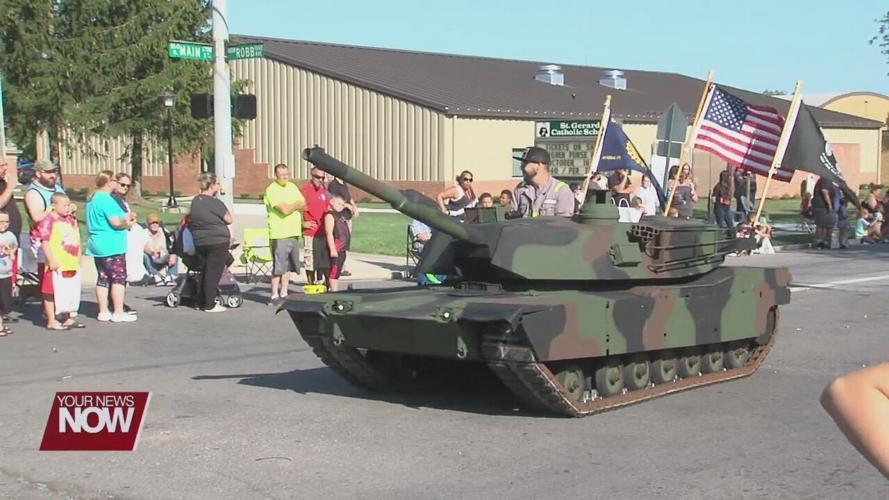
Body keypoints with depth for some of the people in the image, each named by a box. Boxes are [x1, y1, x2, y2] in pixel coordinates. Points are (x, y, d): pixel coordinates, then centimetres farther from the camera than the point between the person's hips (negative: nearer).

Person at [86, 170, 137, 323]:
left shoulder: (92, 199, 15)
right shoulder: (106, 199, -16)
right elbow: (115, 222, -21)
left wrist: (125, 217, 12)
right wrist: (127, 224, 0)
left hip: (97, 246, 10)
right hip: (112, 246, -10)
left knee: (103, 279, 12)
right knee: (119, 278, -4)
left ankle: (103, 312, 14)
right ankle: (118, 313, -4)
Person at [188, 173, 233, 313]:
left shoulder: (195, 201, 9)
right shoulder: (214, 203, -15)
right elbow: (230, 220, -9)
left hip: (199, 242, 8)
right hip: (217, 242, -7)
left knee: (204, 272, 16)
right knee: (213, 273, -2)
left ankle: (200, 302, 21)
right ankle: (209, 305, -1)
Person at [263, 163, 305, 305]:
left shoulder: (292, 187, 15)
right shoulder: (272, 190, -10)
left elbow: (304, 205, 8)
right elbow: (284, 209, -20)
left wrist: (290, 206, -9)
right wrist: (297, 205, -2)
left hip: (294, 233, 7)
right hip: (279, 234, -7)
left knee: (289, 266, 12)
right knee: (279, 267, -7)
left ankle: (284, 293, 20)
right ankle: (274, 296, -1)